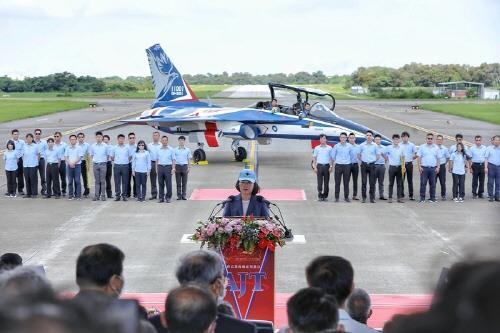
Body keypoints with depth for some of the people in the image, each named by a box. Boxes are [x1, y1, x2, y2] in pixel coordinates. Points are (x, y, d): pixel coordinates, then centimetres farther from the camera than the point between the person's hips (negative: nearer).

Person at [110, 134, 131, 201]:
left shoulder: (127, 148, 4)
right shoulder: (114, 148, 4)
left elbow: (130, 156, 13)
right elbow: (112, 157, 13)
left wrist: (126, 161, 7)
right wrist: (115, 161, 10)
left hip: (125, 166, 0)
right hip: (117, 166, 0)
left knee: (125, 181, 2)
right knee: (117, 181, 2)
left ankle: (124, 195, 8)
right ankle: (117, 195, 7)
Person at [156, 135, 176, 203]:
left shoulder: (171, 149, 2)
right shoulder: (159, 150, 10)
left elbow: (173, 160, 1)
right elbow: (157, 160, 14)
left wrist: (173, 168, -8)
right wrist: (156, 169, 8)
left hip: (168, 167, -3)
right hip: (160, 167, 3)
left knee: (168, 183, -3)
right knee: (161, 183, 4)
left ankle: (168, 197, 4)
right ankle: (161, 197, 10)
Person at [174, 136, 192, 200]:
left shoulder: (187, 150, 5)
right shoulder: (175, 150, 3)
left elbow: (189, 159, 7)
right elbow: (174, 159, 3)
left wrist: (189, 167, 1)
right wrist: (173, 167, -4)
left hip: (185, 166, 0)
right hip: (178, 166, 0)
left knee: (184, 182, 2)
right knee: (178, 182, 2)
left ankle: (183, 195, 6)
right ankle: (179, 195, 6)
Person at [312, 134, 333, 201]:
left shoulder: (329, 148, 7)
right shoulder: (317, 148, 7)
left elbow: (331, 158, 8)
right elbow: (314, 158, 7)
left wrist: (331, 166, -1)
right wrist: (314, 167, -2)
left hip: (327, 166, 1)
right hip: (319, 166, -1)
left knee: (326, 182, 2)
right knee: (319, 182, -4)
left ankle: (325, 196, 8)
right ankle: (320, 196, 0)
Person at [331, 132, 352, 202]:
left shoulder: (349, 146, 3)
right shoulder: (336, 146, 3)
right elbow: (332, 155, 10)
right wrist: (334, 162, 7)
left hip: (347, 165, 0)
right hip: (338, 165, 0)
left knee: (346, 182, 3)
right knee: (337, 182, 0)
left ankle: (346, 197, 10)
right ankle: (336, 197, 4)